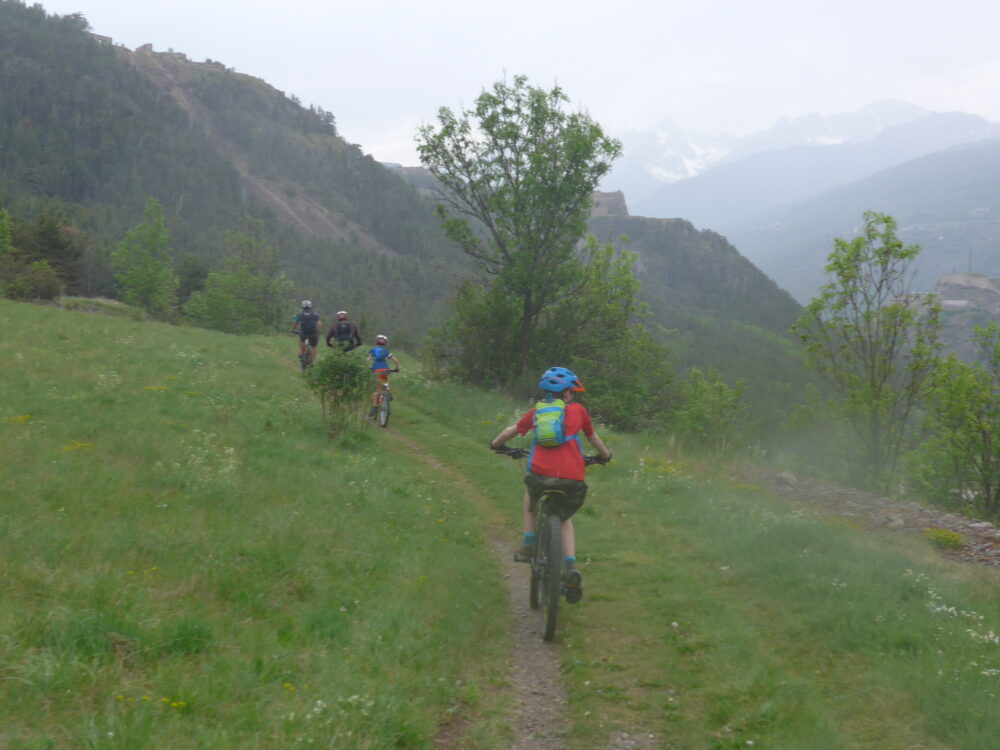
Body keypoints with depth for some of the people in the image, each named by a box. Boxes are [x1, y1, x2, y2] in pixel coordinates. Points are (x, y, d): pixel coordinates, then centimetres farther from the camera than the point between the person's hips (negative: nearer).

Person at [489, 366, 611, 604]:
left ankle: (528, 546, 29)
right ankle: (571, 568, 5)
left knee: (531, 492, 38)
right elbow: (592, 437, 31)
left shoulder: (537, 411, 18)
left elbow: (511, 431, 30)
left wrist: (495, 444, 50)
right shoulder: (578, 410, 16)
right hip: (573, 478, 0)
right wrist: (606, 455, 51)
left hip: (541, 474, 0)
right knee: (565, 519, 26)